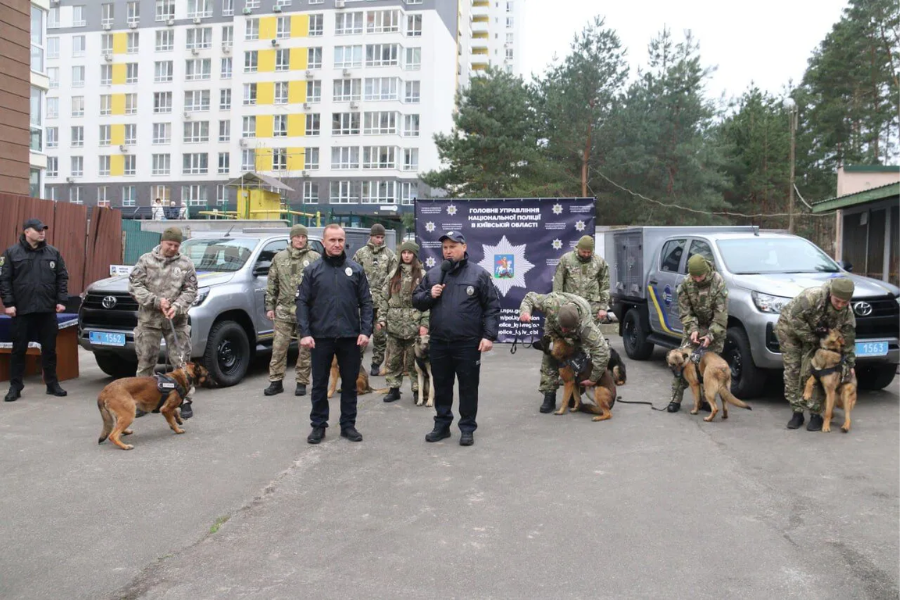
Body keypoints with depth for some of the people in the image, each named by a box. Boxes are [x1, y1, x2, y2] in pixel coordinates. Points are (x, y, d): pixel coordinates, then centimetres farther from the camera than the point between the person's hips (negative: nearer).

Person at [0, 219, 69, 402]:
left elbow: (62, 277, 8)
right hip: (22, 310, -2)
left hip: (48, 309, 2)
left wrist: (61, 300, -1)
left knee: (49, 348, 8)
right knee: (19, 349, 5)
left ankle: (52, 384, 17)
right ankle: (15, 386, 14)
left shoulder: (53, 253, 7)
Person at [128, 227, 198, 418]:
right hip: (148, 320, 0)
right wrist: (156, 301, -15)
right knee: (146, 361, 8)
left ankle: (186, 401, 10)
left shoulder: (186, 264, 3)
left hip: (177, 321, 0)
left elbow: (190, 291, 1)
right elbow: (134, 286, -3)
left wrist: (177, 306, -16)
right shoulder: (146, 260, 1)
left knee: (181, 362, 2)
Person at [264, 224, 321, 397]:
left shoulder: (315, 258, 1)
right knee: (278, 348, 4)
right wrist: (270, 306, 7)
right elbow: (272, 284, 12)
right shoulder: (279, 258, 9)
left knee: (305, 350, 6)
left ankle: (302, 382, 17)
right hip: (284, 310, 2)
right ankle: (276, 381, 14)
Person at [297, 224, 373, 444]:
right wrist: (305, 333, -10)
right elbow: (302, 302, -1)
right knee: (319, 383, 8)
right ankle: (318, 425, 21)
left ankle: (348, 424, 22)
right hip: (321, 336, -1)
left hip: (350, 336, 1)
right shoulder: (312, 270, 2)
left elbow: (366, 302, 4)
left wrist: (365, 331, -6)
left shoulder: (356, 269, 5)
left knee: (350, 383, 10)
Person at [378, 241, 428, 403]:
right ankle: (394, 388, 20)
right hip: (394, 324, 4)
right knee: (393, 359, 9)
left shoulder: (422, 275, -2)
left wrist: (425, 324, -12)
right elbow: (384, 297, 10)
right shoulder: (394, 274, 9)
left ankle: (417, 389, 13)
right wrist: (382, 318, 2)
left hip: (414, 325, -4)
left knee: (414, 360, 2)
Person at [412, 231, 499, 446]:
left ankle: (467, 428, 18)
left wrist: (489, 335, -10)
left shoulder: (479, 274, -1)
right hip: (438, 342, 4)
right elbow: (416, 300, 14)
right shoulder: (432, 275, 9)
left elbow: (492, 307, -2)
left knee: (468, 387, 6)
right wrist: (429, 295, -8)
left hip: (468, 343, -3)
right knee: (441, 386, 13)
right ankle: (442, 424, 26)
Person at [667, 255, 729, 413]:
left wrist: (711, 335, -23)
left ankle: (705, 399, 11)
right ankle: (676, 399, 1)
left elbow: (721, 314, -18)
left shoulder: (718, 282, -19)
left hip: (714, 327, -1)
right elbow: (685, 311, -5)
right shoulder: (686, 284, -11)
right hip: (693, 326, 2)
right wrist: (692, 330, -18)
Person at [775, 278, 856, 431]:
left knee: (809, 373, -8)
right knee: (792, 371, -5)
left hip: (813, 333, 3)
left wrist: (850, 363, 1)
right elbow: (794, 318, -31)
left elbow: (848, 339, -3)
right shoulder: (813, 296, -35)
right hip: (789, 327, -3)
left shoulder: (847, 313, -17)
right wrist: (813, 339, -24)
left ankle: (815, 415, 1)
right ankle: (797, 413, 3)